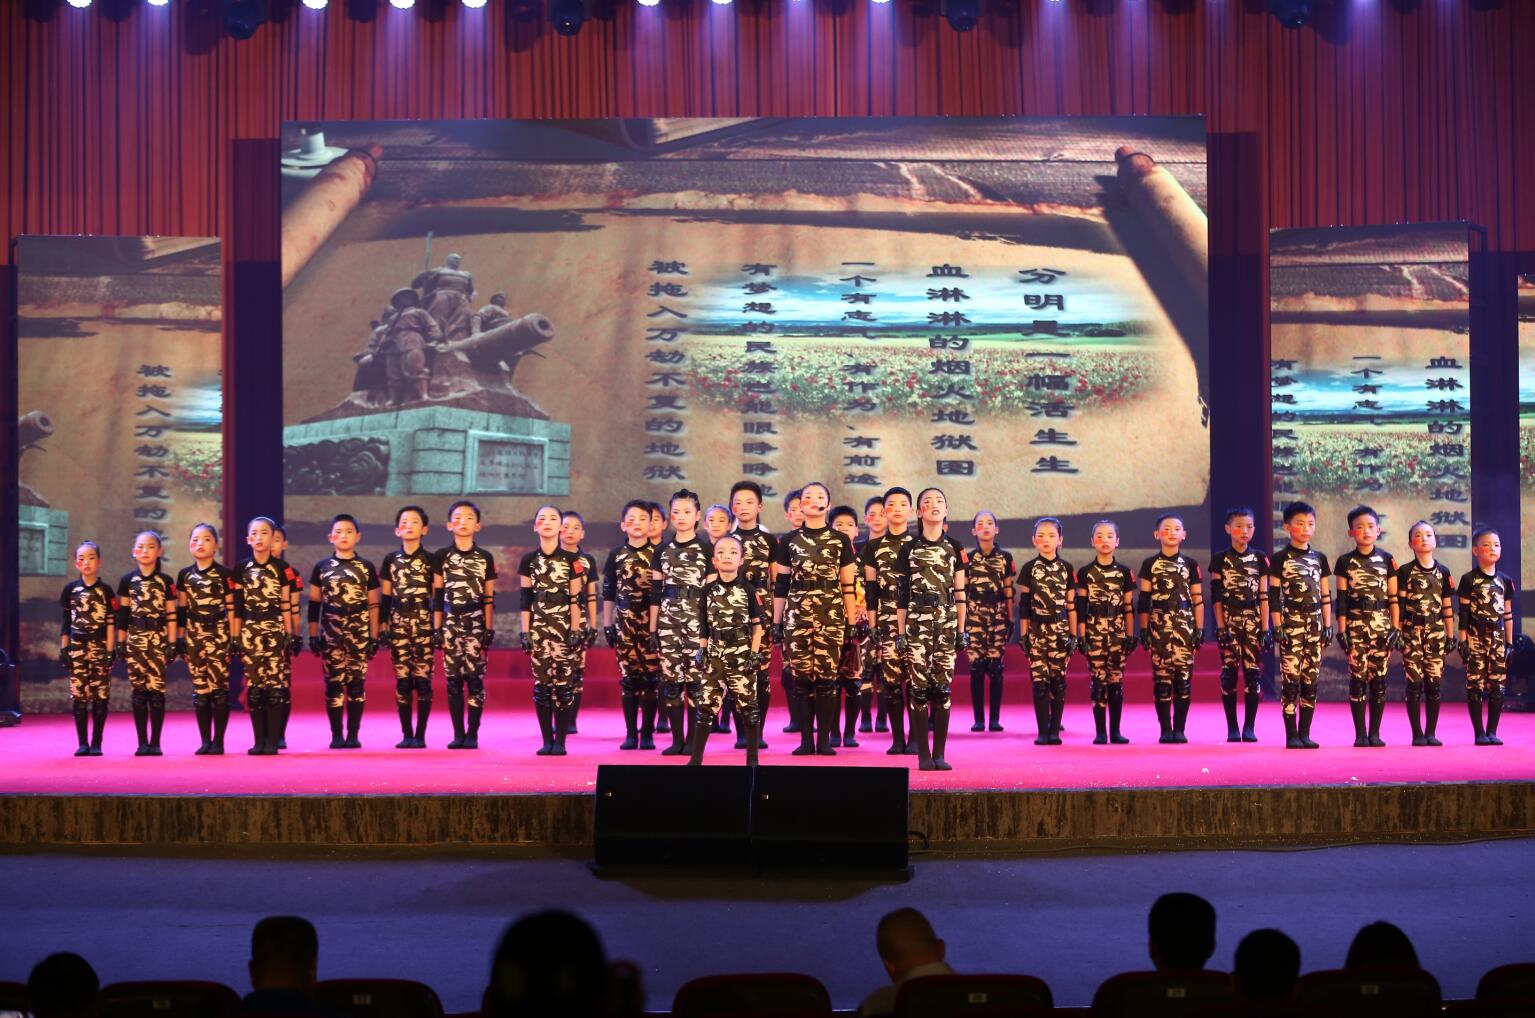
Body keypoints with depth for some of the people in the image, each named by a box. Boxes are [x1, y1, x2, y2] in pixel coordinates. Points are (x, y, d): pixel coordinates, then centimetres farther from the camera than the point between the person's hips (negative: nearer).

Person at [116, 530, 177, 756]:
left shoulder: (165, 581, 4)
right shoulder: (127, 580, 8)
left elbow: (171, 615, 3)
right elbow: (122, 614, 9)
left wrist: (172, 643, -2)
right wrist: (120, 642, 5)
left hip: (158, 638, -1)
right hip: (135, 639, 1)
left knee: (157, 689, -4)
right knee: (139, 690, 1)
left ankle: (155, 742, 1)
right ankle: (142, 742, 6)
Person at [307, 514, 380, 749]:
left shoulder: (367, 567, 9)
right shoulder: (321, 567, 9)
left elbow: (373, 605, 9)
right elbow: (314, 604, 9)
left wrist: (374, 637, 4)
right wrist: (313, 635, 3)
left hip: (360, 632, 0)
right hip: (331, 632, 0)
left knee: (357, 683, -2)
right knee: (334, 683, -3)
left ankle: (353, 735, 3)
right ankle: (336, 735, 3)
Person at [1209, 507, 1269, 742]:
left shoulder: (1260, 559, 9)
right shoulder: (1220, 560, 4)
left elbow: (1264, 596, 7)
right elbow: (1216, 597, 1)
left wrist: (1265, 628, 0)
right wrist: (1220, 627, -6)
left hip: (1253, 622, 1)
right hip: (1229, 622, -1)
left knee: (1253, 673, -3)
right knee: (1229, 673, -4)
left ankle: (1249, 727, 3)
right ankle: (1232, 728, 3)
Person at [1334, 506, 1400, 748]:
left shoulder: (1387, 560, 8)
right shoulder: (1345, 562, 5)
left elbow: (1393, 598, 8)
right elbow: (1341, 600, 3)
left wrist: (1396, 628, 1)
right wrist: (1342, 631, -3)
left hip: (1382, 625, 1)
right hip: (1356, 625, -1)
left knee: (1378, 678, 1)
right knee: (1357, 677, -4)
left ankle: (1375, 733, 8)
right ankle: (1360, 733, 1)